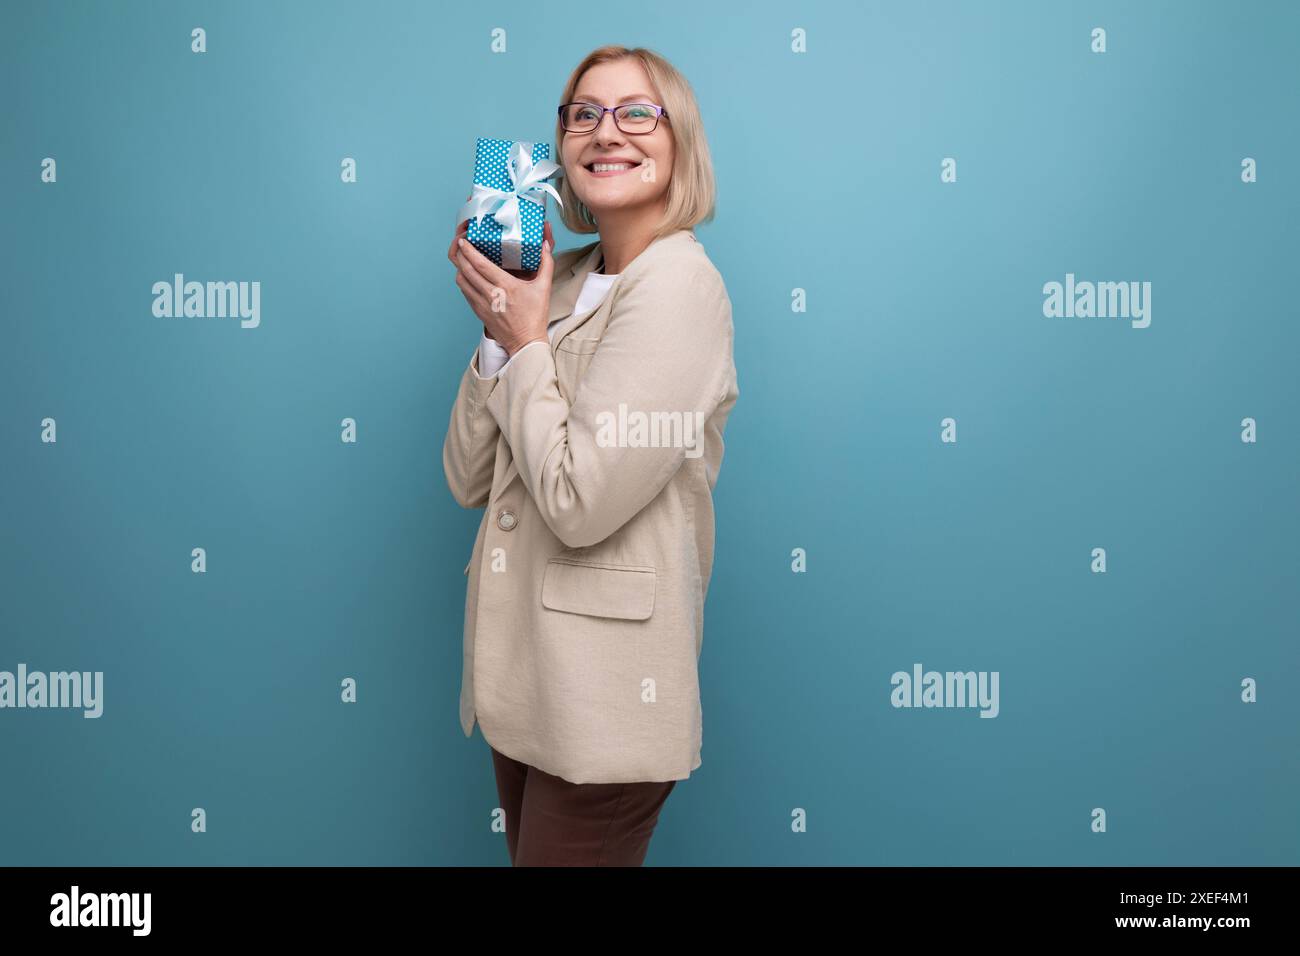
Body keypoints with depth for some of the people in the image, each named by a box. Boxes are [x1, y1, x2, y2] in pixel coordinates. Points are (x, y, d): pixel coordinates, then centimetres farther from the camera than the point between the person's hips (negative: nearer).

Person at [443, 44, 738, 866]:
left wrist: (526, 343, -11)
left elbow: (580, 501, -23)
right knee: (528, 848, 22)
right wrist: (500, 328, -5)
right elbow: (469, 480, 5)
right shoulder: (563, 281, 7)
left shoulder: (679, 283, -15)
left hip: (601, 700, -7)